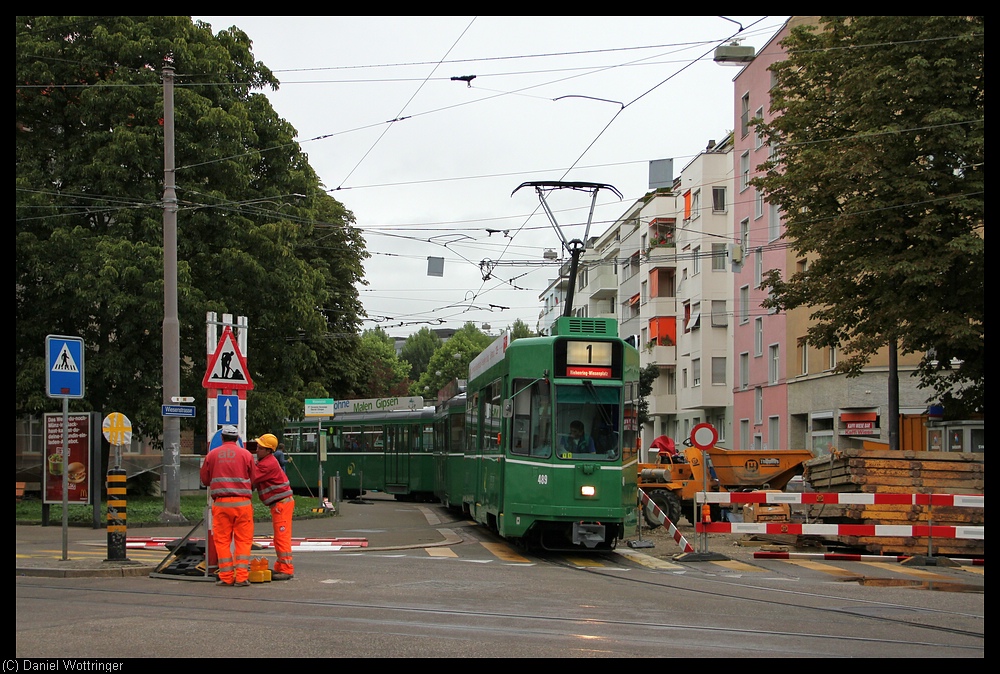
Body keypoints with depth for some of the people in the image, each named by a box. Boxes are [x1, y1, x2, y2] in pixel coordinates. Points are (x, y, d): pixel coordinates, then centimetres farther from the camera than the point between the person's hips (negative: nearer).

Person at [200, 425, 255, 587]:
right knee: (243, 540, 4)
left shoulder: (212, 455, 5)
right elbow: (252, 480, 10)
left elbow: (205, 479, 14)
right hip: (242, 503, 0)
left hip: (221, 502, 1)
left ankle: (226, 577, 5)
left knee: (222, 540, 6)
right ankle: (242, 577, -1)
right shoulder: (246, 455, 3)